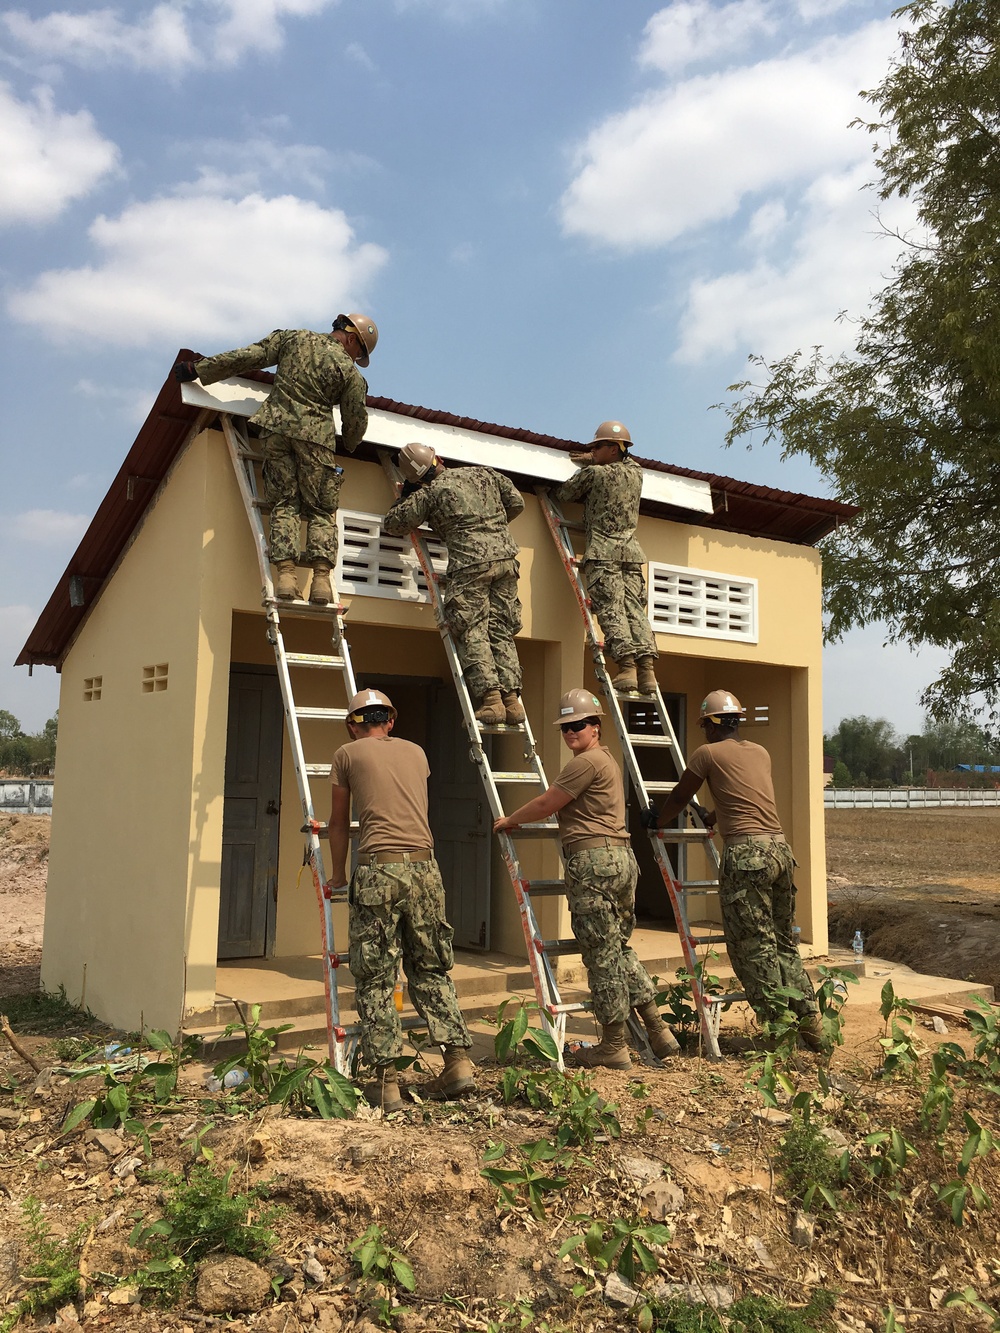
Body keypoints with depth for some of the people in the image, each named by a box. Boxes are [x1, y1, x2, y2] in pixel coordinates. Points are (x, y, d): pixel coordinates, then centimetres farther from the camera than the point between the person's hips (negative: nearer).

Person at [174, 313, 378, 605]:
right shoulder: (350, 372, 4)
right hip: (315, 436, -3)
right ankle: (321, 577, -13)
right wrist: (350, 445, 31)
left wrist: (197, 369, 15)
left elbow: (246, 357, 10)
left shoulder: (293, 337, 12)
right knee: (320, 510, 3)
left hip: (276, 427, 3)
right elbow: (356, 420, 9)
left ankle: (285, 573, -11)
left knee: (284, 504, 4)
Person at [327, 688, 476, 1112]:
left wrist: (338, 875, 32)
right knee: (430, 969, 15)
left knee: (374, 978, 3)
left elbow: (340, 824, 19)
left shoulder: (348, 755, 11)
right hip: (424, 866, 4)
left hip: (378, 868, -4)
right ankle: (458, 1058, 11)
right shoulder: (416, 752, 20)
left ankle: (387, 1081, 2)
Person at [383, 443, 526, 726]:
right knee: (501, 632, 8)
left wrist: (404, 497, 30)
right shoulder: (485, 474, 18)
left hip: (471, 564, -5)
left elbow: (393, 524, 13)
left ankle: (490, 699, -14)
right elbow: (516, 503, 21)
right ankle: (511, 698, 0)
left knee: (471, 633, -3)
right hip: (506, 557, 5)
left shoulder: (429, 493, 6)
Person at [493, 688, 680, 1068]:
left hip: (593, 859, -10)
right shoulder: (607, 760, 22)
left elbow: (545, 805, -6)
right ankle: (658, 1031, 18)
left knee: (602, 954, -2)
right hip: (622, 856, 10)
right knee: (620, 949, 16)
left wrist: (510, 820, 9)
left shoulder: (586, 762, -10)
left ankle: (613, 1047, 7)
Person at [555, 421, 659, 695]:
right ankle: (647, 669, -13)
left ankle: (626, 667, -25)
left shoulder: (593, 473, 0)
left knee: (610, 610, -12)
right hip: (630, 551, 5)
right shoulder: (636, 473, 17)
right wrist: (593, 461, 39)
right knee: (635, 609, -1)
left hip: (603, 551, -5)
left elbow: (563, 494, 11)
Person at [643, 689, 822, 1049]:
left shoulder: (708, 753, 1)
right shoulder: (760, 752, 19)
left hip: (745, 851, -7)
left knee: (753, 946, 0)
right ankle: (810, 1021, 16)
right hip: (779, 847, 7)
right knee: (782, 942, 15)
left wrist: (656, 821, 30)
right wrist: (712, 817, 48)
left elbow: (679, 798, 11)